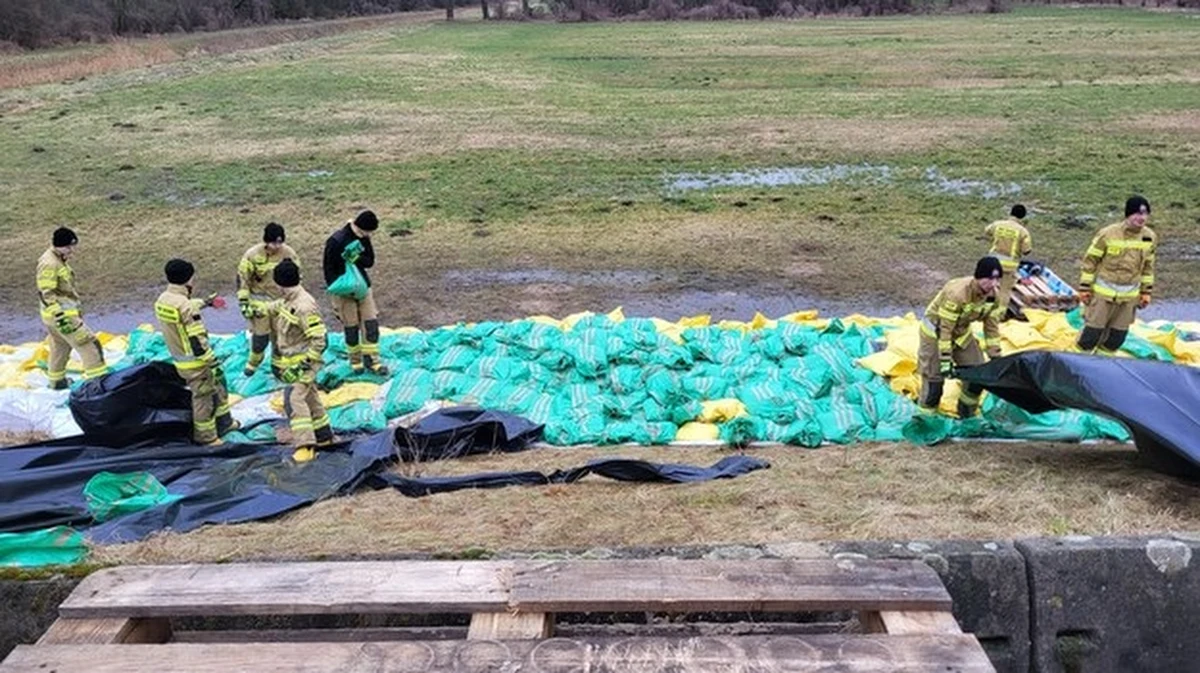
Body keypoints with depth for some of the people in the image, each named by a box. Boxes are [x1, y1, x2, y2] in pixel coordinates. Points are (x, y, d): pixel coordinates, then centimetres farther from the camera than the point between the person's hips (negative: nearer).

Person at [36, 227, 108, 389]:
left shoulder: (58, 260, 12)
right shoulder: (49, 264, -20)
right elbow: (46, 294, -23)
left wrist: (75, 308, 27)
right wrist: (59, 316, -26)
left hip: (66, 311, 11)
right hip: (61, 314, -11)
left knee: (60, 347, 22)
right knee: (88, 343, -9)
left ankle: (56, 380, 35)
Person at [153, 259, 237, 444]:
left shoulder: (162, 300, 2)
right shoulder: (185, 306, -27)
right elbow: (197, 340, -28)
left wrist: (204, 302, 36)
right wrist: (213, 363, -22)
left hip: (180, 360, 9)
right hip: (195, 363, -9)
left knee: (218, 388, 24)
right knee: (203, 399, 7)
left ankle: (224, 422, 38)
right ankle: (206, 438, 22)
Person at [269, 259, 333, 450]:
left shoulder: (305, 306, -25)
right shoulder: (286, 302, 4)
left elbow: (319, 340, -24)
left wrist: (305, 363, -25)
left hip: (302, 361, -10)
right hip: (290, 361, 10)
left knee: (294, 399, -18)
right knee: (309, 397, 18)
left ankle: (305, 444, -20)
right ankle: (324, 436, 30)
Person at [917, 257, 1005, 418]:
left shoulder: (992, 296, -16)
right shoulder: (957, 293, -37)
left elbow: (992, 328, -4)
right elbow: (945, 329, -32)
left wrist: (996, 359, -4)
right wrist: (945, 361, -30)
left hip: (962, 332, 7)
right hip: (936, 331, -7)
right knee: (934, 379, -6)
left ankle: (967, 416, 24)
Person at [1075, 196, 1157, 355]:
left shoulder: (1150, 238, -1)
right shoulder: (1108, 234, -15)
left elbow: (1148, 266, 12)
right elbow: (1090, 260, -8)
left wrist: (1146, 292, 12)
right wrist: (1084, 288, -8)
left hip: (1129, 296, 4)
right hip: (1103, 292, -4)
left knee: (1118, 334, 11)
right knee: (1093, 330, 0)